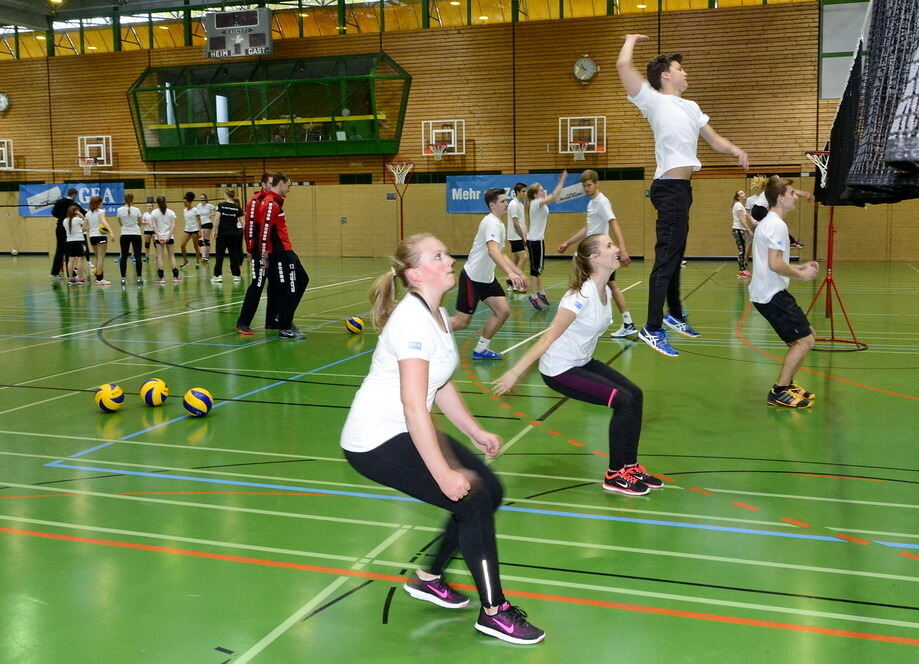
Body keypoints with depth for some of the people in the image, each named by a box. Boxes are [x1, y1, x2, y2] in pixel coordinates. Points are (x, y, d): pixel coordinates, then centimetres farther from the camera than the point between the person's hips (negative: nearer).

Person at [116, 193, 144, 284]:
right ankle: (139, 277, 0)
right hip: (136, 234, -1)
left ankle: (123, 278, 3)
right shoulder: (136, 210, -6)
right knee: (138, 256, 2)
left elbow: (121, 223, 9)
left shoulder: (119, 210, -4)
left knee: (124, 257, 5)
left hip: (125, 235, 1)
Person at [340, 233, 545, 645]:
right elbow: (414, 404, -29)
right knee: (473, 499, -13)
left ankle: (429, 579, 22)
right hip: (375, 443, -9)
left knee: (489, 489, 6)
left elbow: (441, 386, 17)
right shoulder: (413, 321, -22)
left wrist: (476, 432, 8)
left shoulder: (437, 315, 7)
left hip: (406, 432, 9)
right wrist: (443, 474, -28)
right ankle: (493, 613, 2)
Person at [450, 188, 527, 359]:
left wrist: (518, 272, 17)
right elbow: (492, 251, -38)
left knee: (503, 311, -1)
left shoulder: (498, 223, 10)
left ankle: (481, 350, 11)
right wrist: (510, 273, -48)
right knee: (462, 322, -5)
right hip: (472, 277, -9)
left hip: (487, 278, 9)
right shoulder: (492, 222, -20)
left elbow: (501, 254, 22)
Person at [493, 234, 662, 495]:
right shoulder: (582, 295, -26)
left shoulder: (605, 291, 0)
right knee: (623, 401, -14)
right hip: (559, 371, -8)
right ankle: (615, 476, 1)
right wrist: (514, 373, -24)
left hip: (582, 363, 8)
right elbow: (548, 339, -25)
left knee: (634, 394, 0)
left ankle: (630, 466, 14)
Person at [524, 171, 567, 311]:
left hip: (538, 239, 10)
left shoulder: (539, 203, 9)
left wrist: (561, 181, 15)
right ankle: (533, 296, -3)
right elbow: (554, 195, -26)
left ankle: (540, 292, 24)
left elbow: (553, 196, 22)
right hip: (535, 240, -10)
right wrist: (562, 180, -22)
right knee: (535, 268, -6)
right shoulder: (536, 203, -17)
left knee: (539, 268, 16)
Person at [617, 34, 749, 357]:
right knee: (666, 258, -13)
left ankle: (675, 315, 30)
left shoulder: (691, 107, 21)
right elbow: (623, 65, -14)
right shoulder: (654, 100, -4)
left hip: (682, 187, 9)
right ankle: (652, 329, -14)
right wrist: (631, 39, 6)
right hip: (669, 187, -9)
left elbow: (714, 139, 24)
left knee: (675, 256, 18)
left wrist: (736, 151, 3)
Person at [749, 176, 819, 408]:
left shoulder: (767, 223, 18)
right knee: (805, 340, -8)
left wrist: (799, 267, 15)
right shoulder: (777, 225, -15)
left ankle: (786, 385, 22)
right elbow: (775, 264, -23)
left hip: (766, 292, 11)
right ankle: (779, 393, -3)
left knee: (804, 338, 16)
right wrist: (801, 275, -10)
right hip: (772, 295, -11)